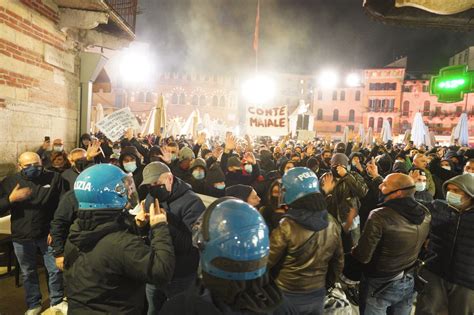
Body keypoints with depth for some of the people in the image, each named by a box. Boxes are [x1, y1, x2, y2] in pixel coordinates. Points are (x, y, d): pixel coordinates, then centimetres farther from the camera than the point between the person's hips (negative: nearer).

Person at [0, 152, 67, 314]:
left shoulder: (54, 178, -8)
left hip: (48, 234, -1)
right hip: (21, 237, 2)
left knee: (55, 270, 9)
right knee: (28, 273, 17)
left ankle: (57, 301, 31)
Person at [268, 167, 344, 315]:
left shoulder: (287, 227, -26)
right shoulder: (332, 223, -8)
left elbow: (267, 261, -15)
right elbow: (338, 261, 4)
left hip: (288, 295, -4)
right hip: (318, 293, 5)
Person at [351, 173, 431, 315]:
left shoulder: (380, 216, -31)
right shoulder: (425, 213, -10)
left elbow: (363, 257, -25)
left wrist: (354, 250, -4)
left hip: (379, 285, -5)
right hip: (408, 283, 6)